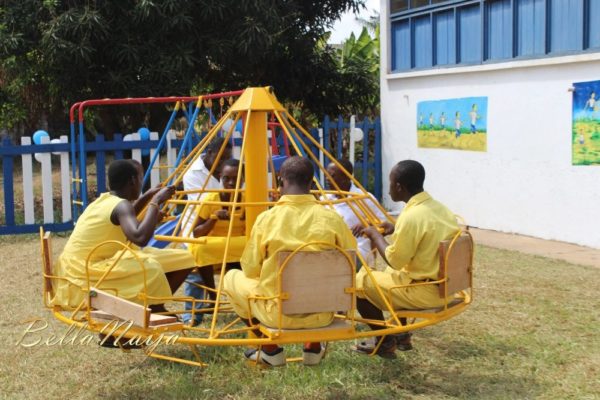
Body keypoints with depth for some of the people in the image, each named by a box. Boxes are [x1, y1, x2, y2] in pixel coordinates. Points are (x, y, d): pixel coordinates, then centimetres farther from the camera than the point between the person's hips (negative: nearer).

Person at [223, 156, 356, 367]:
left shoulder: (267, 218, -11)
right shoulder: (331, 218, -6)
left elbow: (250, 270, -4)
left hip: (277, 313, -2)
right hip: (322, 314, 2)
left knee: (233, 278, 24)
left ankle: (270, 349, 20)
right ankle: (314, 347, 26)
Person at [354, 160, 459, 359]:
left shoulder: (411, 216, -23)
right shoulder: (440, 208, 3)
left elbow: (394, 260, -16)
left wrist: (375, 235, -2)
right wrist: (397, 230, 16)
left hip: (424, 292, -9)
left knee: (359, 282, 2)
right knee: (393, 274, 32)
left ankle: (385, 342, 13)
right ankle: (401, 335, 33)